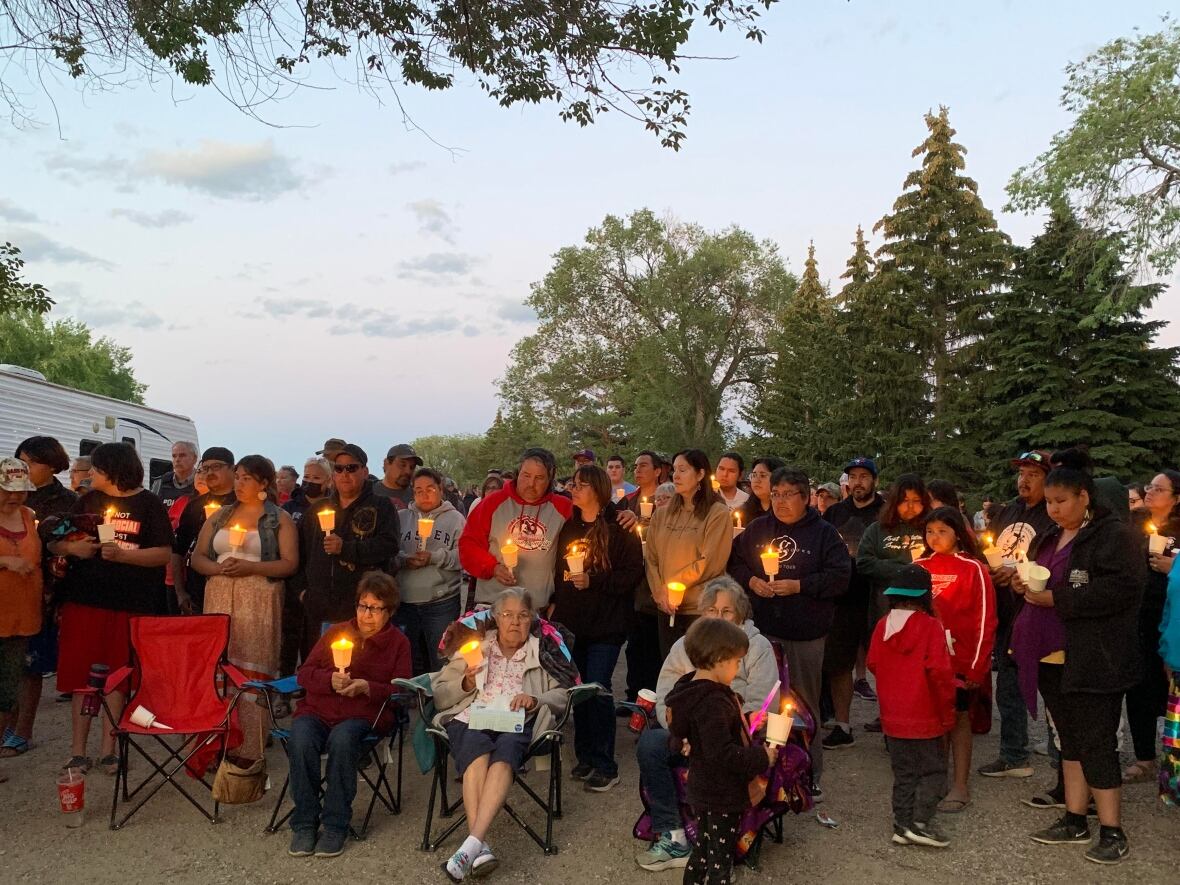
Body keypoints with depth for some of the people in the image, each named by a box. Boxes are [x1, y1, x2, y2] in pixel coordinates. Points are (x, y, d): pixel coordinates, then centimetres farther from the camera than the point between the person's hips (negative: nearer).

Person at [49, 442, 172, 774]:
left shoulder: (149, 504, 0)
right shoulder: (88, 501, 9)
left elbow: (164, 554, -6)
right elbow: (55, 543, 11)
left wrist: (121, 554, -18)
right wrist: (72, 547, -10)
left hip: (130, 602, -2)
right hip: (84, 598, 2)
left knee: (117, 675, 6)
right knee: (81, 673, 4)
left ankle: (108, 749, 15)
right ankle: (78, 750, 13)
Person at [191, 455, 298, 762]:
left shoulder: (279, 519, 4)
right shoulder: (220, 516, 17)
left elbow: (290, 564, -4)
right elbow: (197, 557, 14)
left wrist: (249, 567, -15)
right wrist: (218, 568, -7)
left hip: (258, 604, -4)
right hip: (219, 598, 4)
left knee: (252, 673, -8)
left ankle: (250, 751, -3)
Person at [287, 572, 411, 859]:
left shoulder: (398, 643, 11)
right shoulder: (336, 632, 18)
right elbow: (305, 673, 12)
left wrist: (367, 687, -14)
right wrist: (330, 679, -10)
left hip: (364, 715, -3)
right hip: (317, 709, 3)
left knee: (342, 740, -37)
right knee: (300, 740, -31)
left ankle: (335, 825, -23)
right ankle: (304, 823, -16)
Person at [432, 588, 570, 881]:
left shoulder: (543, 652, 22)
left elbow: (562, 696, 11)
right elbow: (439, 697, 20)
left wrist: (535, 699, -9)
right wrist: (465, 684, 0)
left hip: (517, 724, -1)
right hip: (470, 719, 1)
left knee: (504, 753, -36)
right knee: (478, 748, -35)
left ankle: (471, 844, -47)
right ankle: (481, 847, -43)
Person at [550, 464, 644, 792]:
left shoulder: (619, 529, -8)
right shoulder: (569, 527, 11)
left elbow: (632, 574, -12)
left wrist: (593, 580, -18)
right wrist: (557, 604, 9)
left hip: (606, 624, -6)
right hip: (572, 621, 6)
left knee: (598, 689, -7)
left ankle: (605, 766, 4)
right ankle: (585, 756, 22)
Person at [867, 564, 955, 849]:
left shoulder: (883, 625, 0)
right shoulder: (930, 626, -14)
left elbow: (873, 664, 6)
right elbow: (939, 671, -18)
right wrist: (947, 712, -8)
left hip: (893, 716, 5)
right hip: (925, 716, -5)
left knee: (903, 772, 14)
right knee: (932, 770, 8)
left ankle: (902, 824, 14)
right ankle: (921, 821, -1)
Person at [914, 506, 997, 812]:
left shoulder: (973, 569, -8)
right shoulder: (920, 567, 4)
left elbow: (985, 621, -8)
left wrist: (977, 667, -11)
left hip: (961, 660, -4)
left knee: (958, 717, 4)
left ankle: (960, 787, 14)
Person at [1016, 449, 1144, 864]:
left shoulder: (1113, 534, -10)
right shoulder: (1050, 539, 15)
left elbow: (1124, 588, -23)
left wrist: (1057, 599, -22)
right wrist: (1026, 587, 3)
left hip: (1095, 661, -8)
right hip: (1055, 658, 8)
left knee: (1097, 744, -4)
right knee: (1070, 739, 14)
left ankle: (1112, 832, 7)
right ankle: (1075, 821, 24)